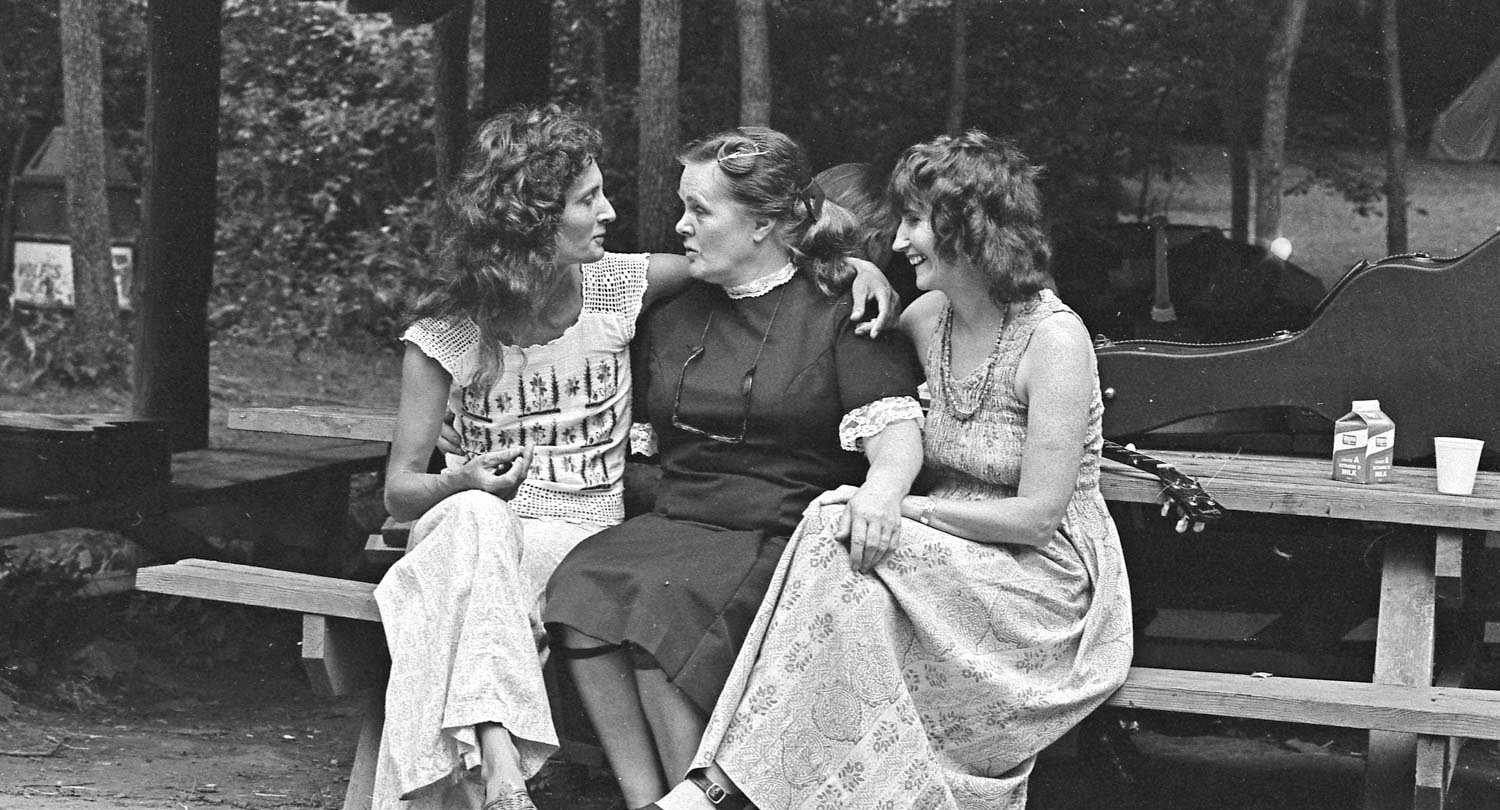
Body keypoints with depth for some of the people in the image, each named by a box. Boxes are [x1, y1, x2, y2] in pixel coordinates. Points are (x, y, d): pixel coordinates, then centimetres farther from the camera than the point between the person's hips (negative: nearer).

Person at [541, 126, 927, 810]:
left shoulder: (840, 313, 2)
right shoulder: (674, 317, 21)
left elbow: (896, 432, -9)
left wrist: (882, 486, -32)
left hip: (784, 532, -5)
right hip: (676, 524, 6)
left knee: (666, 604, -33)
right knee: (583, 585, -26)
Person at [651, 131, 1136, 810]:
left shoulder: (1054, 338, -15)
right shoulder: (930, 316, 6)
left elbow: (1037, 515, -16)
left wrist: (895, 506, -16)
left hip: (1049, 582, -6)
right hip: (958, 565, 6)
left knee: (843, 541, -27)